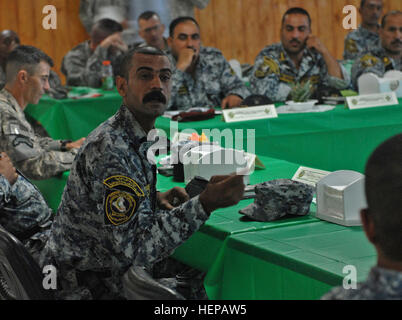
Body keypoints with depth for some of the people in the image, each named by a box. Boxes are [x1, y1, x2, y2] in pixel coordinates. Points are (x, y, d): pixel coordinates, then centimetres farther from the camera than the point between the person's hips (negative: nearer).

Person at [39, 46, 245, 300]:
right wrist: (204, 205, -34)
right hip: (92, 288, -10)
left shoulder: (137, 138, 6)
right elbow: (131, 247, -30)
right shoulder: (110, 149, -25)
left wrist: (156, 199, 3)